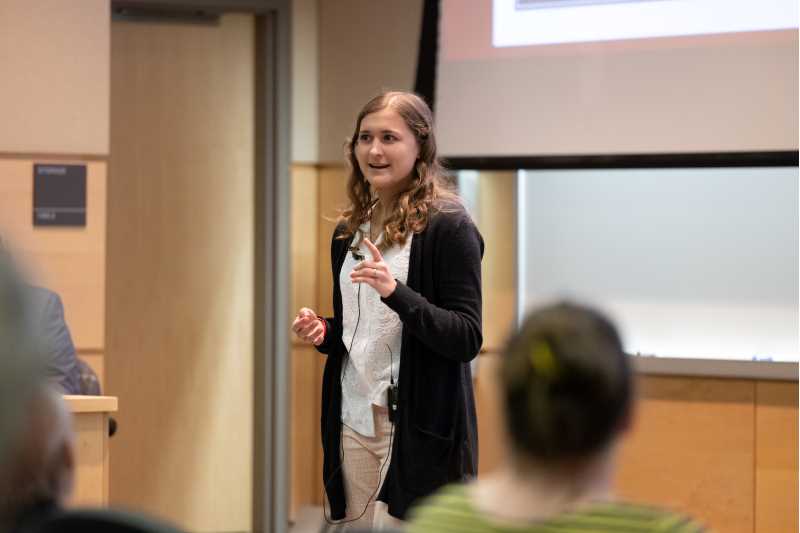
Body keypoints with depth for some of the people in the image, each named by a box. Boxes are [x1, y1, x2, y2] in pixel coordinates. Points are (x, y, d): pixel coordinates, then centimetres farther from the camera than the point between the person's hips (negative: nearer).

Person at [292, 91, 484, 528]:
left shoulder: (447, 226, -8)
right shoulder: (349, 231, 12)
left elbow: (468, 339, -13)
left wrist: (395, 292, -25)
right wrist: (324, 331, 1)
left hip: (420, 430, -6)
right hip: (354, 422, 6)